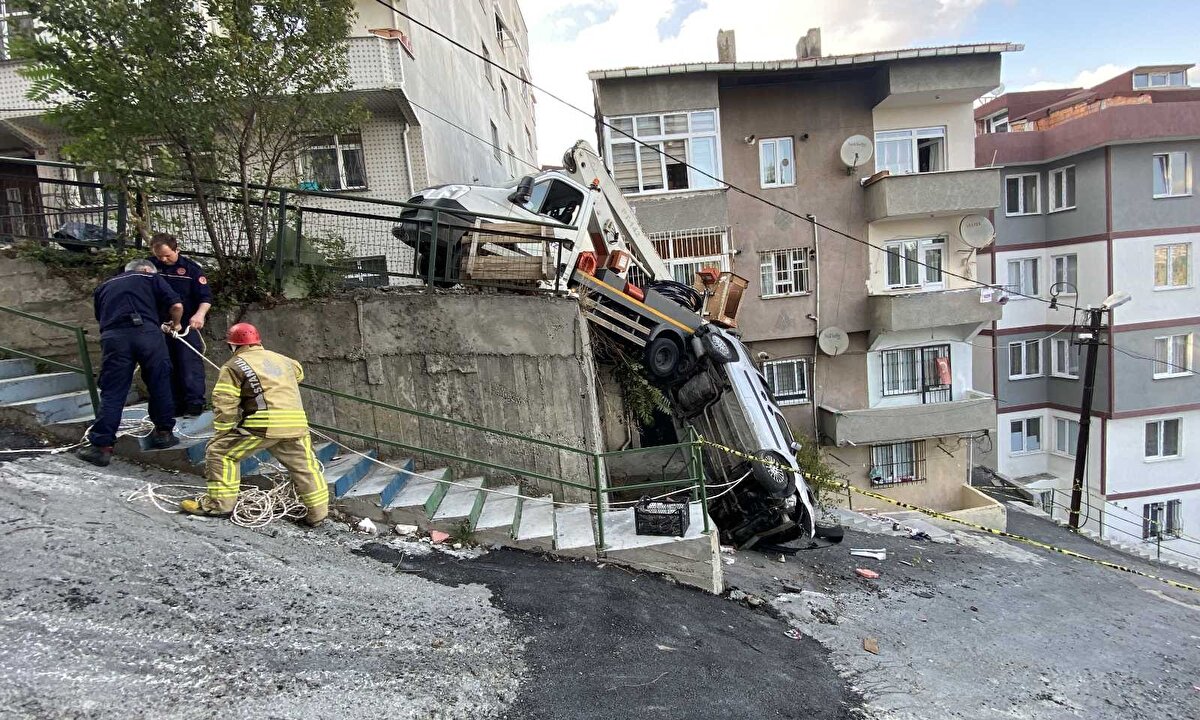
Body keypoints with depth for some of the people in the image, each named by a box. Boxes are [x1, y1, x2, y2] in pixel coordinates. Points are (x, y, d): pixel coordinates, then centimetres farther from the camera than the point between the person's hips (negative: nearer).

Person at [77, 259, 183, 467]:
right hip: (147, 332, -2)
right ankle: (164, 433, 23)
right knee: (160, 385, 13)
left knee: (112, 393, 5)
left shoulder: (104, 287, 31)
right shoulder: (152, 278, 20)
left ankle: (101, 446, 3)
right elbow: (176, 306, 8)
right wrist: (174, 325, 28)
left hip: (113, 337, 2)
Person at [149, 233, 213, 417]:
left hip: (187, 325, -4)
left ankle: (195, 403, -6)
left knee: (190, 364, -9)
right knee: (167, 367, 8)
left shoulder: (192, 267, -5)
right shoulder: (150, 265, 5)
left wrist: (200, 314, -25)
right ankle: (175, 404, 16)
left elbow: (206, 296, -9)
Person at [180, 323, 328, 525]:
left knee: (219, 451, 13)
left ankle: (220, 502, 16)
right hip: (296, 423, 5)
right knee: (305, 466, 17)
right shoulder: (282, 359, 22)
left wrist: (222, 434, 7)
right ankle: (317, 512, 22)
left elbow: (224, 405, -1)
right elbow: (299, 373, 44)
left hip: (263, 424, -5)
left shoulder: (234, 366, 6)